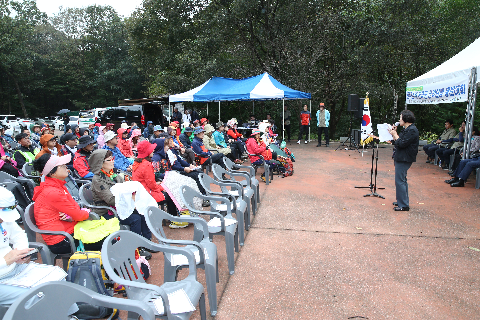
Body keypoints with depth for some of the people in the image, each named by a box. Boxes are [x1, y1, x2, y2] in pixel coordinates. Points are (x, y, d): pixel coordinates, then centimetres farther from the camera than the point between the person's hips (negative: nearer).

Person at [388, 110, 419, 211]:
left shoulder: (412, 130, -17)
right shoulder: (407, 129, 15)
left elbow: (402, 144, -24)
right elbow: (399, 142, 14)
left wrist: (395, 134, -12)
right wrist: (394, 133, 7)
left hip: (404, 159, -11)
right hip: (401, 158, 11)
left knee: (400, 181, -8)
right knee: (402, 180, 19)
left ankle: (403, 205, -2)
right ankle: (403, 201, 31)